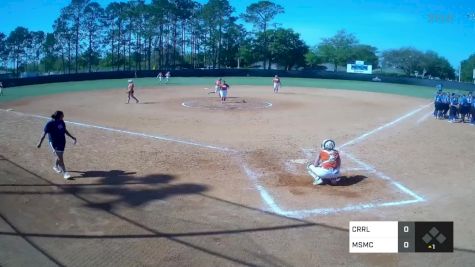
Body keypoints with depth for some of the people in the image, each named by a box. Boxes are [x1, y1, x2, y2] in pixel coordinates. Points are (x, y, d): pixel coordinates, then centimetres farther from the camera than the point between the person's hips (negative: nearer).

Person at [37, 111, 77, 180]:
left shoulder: (61, 122, 0)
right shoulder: (50, 124, -17)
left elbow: (65, 131, 15)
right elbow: (44, 134, -11)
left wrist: (72, 137, 18)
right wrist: (40, 143, -10)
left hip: (62, 142, 6)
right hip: (54, 143, -6)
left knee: (59, 156, 19)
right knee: (60, 158, -8)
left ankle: (56, 167, 46)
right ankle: (65, 173, -5)